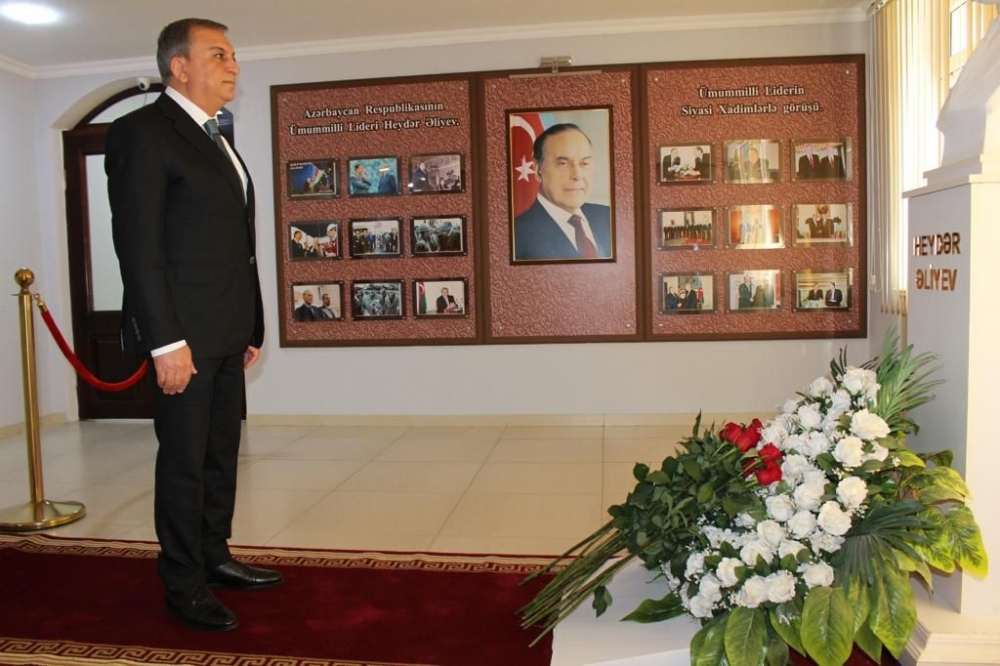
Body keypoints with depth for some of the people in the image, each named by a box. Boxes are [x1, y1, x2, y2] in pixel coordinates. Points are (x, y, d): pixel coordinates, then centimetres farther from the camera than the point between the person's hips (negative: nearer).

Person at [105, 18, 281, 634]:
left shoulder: (217, 142, 19)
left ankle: (215, 557, 30)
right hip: (185, 334, -8)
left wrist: (251, 327, 15)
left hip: (227, 333, 8)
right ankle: (185, 586, 17)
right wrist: (166, 341, -20)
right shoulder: (144, 131, -7)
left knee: (222, 453, 15)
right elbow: (137, 242, -15)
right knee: (184, 460, 2)